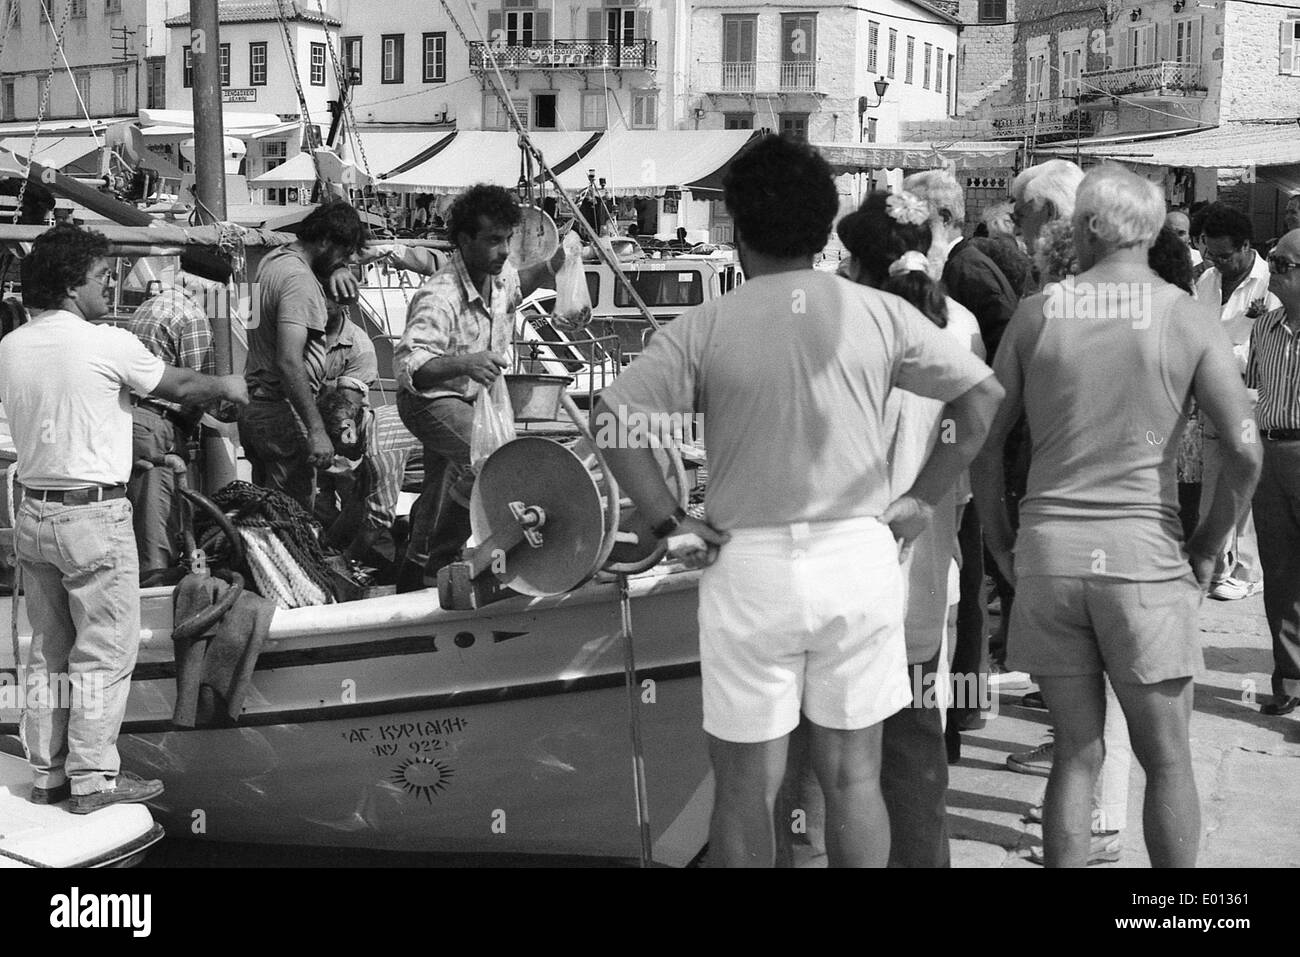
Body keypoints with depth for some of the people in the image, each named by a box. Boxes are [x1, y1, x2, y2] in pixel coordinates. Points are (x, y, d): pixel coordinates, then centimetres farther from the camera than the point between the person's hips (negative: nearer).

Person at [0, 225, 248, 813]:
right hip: (94, 515, -7)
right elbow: (179, 385, -1)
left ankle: (47, 772, 23)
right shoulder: (106, 345, -13)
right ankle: (94, 780, 7)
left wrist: (133, 396, 25)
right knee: (104, 653, 2)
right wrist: (227, 385, 18)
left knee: (48, 650, 15)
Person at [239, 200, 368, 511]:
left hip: (255, 409, 10)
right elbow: (289, 362, -27)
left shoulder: (274, 259, 12)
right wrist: (316, 431, -28)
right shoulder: (299, 280, -19)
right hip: (284, 413, -10)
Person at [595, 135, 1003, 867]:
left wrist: (669, 522, -6)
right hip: (860, 557, 2)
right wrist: (924, 501, 4)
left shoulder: (705, 327, -5)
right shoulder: (880, 314, 0)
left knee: (747, 785, 10)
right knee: (853, 777, 14)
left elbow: (613, 416, -12)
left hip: (750, 565, -2)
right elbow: (986, 397, 0)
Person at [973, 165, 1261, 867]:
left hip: (1047, 547, 2)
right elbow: (1244, 451, -9)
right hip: (1143, 550, -2)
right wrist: (1206, 546, 4)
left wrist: (1000, 542, 14)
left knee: (1076, 753, 12)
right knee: (1166, 761, 10)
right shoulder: (1187, 318, -1)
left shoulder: (1037, 313, 4)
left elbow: (984, 440, 4)